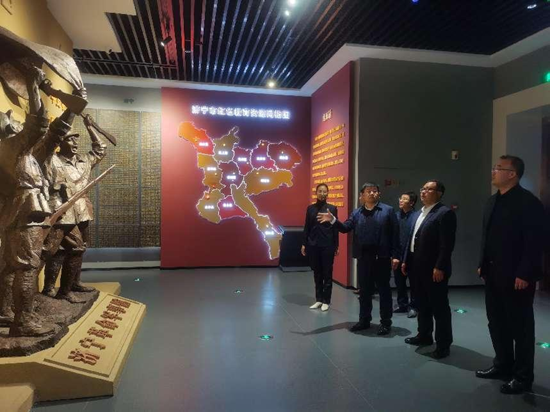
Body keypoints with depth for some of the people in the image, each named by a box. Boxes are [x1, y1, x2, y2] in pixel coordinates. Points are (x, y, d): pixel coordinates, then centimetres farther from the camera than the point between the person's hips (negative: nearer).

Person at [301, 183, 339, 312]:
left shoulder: (332, 208, 0)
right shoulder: (310, 208, 6)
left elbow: (335, 228, 1)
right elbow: (306, 227, 6)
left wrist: (336, 245, -1)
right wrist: (304, 244, 3)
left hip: (327, 245, -2)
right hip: (313, 245, 2)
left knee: (327, 274, 5)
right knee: (317, 273, 10)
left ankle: (326, 301, 14)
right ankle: (318, 299, 20)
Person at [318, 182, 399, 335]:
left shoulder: (388, 210, 0)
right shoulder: (356, 213, 11)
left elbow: (395, 234, -5)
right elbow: (345, 228, 2)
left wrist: (395, 255, -10)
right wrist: (333, 220, -15)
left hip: (382, 257, -3)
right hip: (363, 257, 4)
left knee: (384, 290, 7)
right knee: (364, 290, 12)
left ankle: (385, 322, 18)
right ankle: (364, 320, 25)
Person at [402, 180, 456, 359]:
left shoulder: (445, 213, -12)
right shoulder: (418, 214, 16)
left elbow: (447, 244, -18)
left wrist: (440, 267, -21)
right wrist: (406, 261, 14)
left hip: (433, 269, -8)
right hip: (416, 267, 8)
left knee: (439, 307, 3)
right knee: (422, 305, 19)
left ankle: (443, 344, 14)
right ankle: (424, 335, 34)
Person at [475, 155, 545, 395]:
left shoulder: (528, 202, -12)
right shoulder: (492, 201, 12)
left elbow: (534, 241, -17)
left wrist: (525, 274, -19)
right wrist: (483, 265, 11)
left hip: (516, 277, -7)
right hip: (493, 274, 8)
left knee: (520, 327, 6)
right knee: (497, 323, 16)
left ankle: (523, 376, 20)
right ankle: (503, 365, 32)